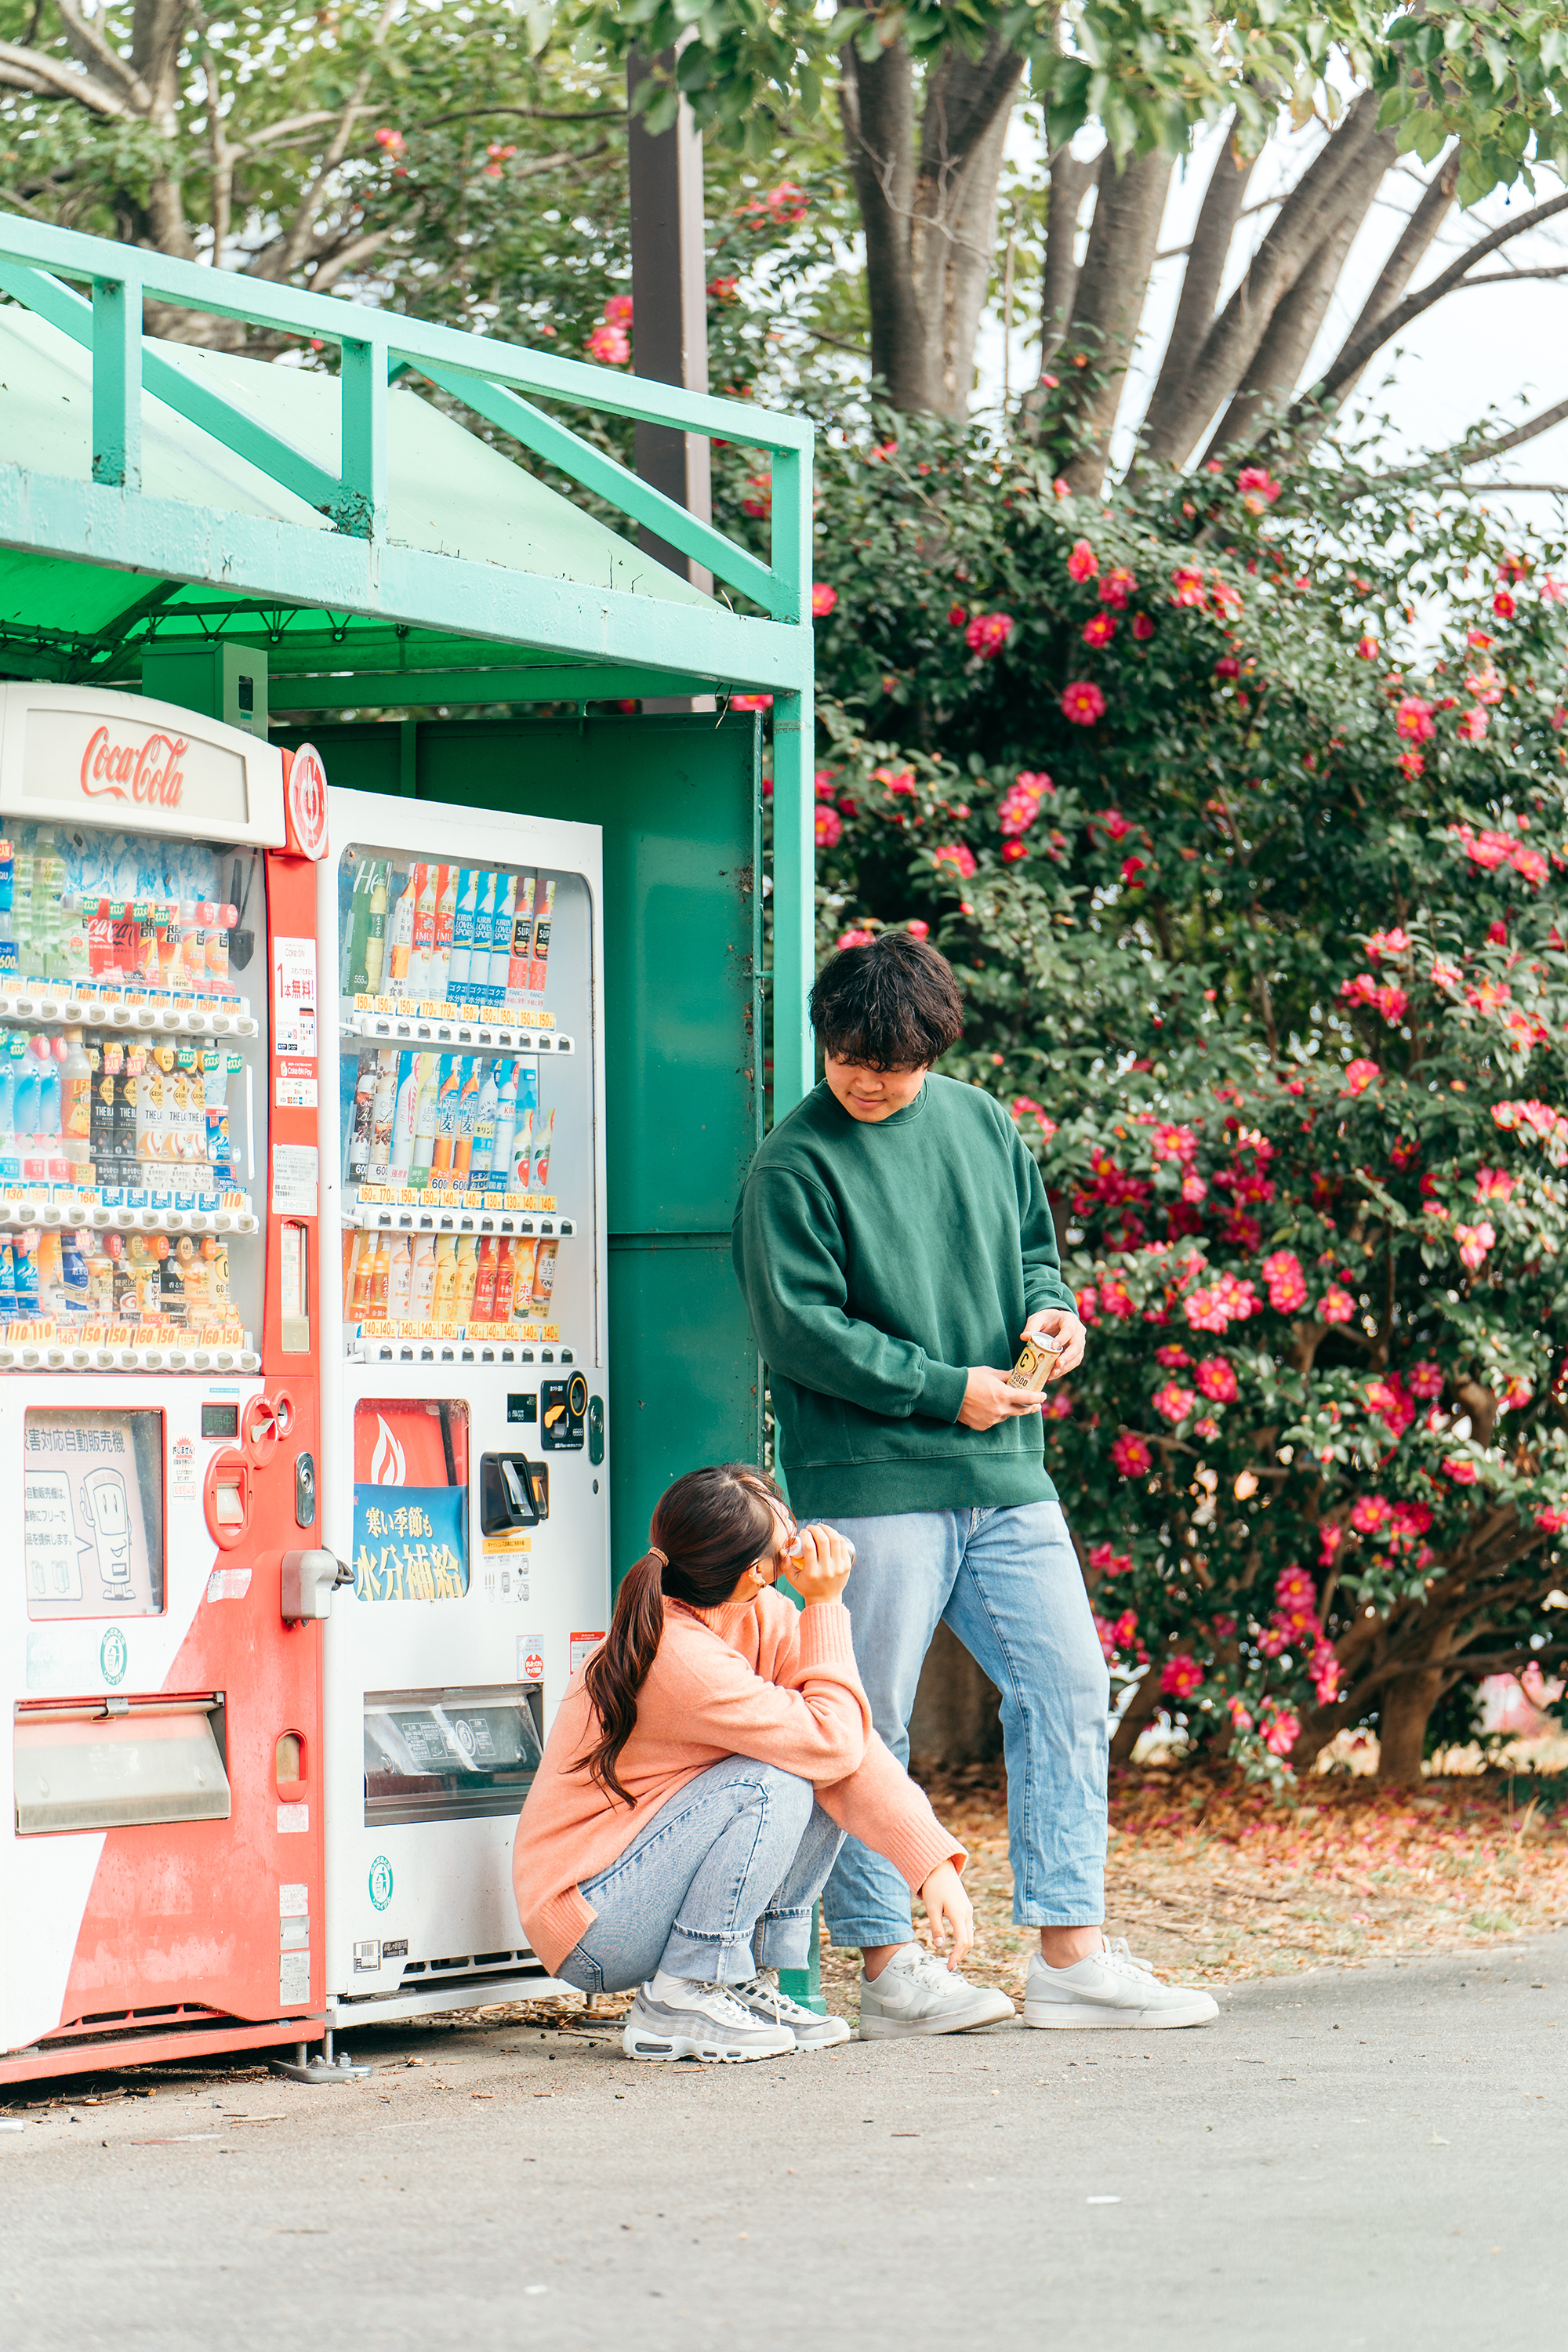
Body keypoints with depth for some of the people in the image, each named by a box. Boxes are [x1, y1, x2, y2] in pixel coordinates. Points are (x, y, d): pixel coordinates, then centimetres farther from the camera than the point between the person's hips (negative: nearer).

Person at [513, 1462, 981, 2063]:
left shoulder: (765, 1618, -2)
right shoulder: (678, 1658, -27)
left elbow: (851, 1747, -8)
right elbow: (833, 1743, -24)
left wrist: (933, 1862, -18)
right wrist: (825, 1606, -19)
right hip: (587, 1929, -8)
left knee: (825, 1787, -3)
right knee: (773, 1784, -24)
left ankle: (751, 1983, 2)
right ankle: (680, 2006, -15)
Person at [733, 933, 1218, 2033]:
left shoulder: (981, 1124, 11)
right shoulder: (796, 1165, -7)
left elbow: (1032, 1243, 23)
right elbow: (800, 1326, -12)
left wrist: (1050, 1307, 0)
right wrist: (944, 1390, -13)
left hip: (1005, 1477, 6)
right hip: (871, 1481, -6)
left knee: (1067, 1687, 4)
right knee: (869, 1724, -2)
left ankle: (1070, 1954, 8)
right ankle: (887, 1962, 7)